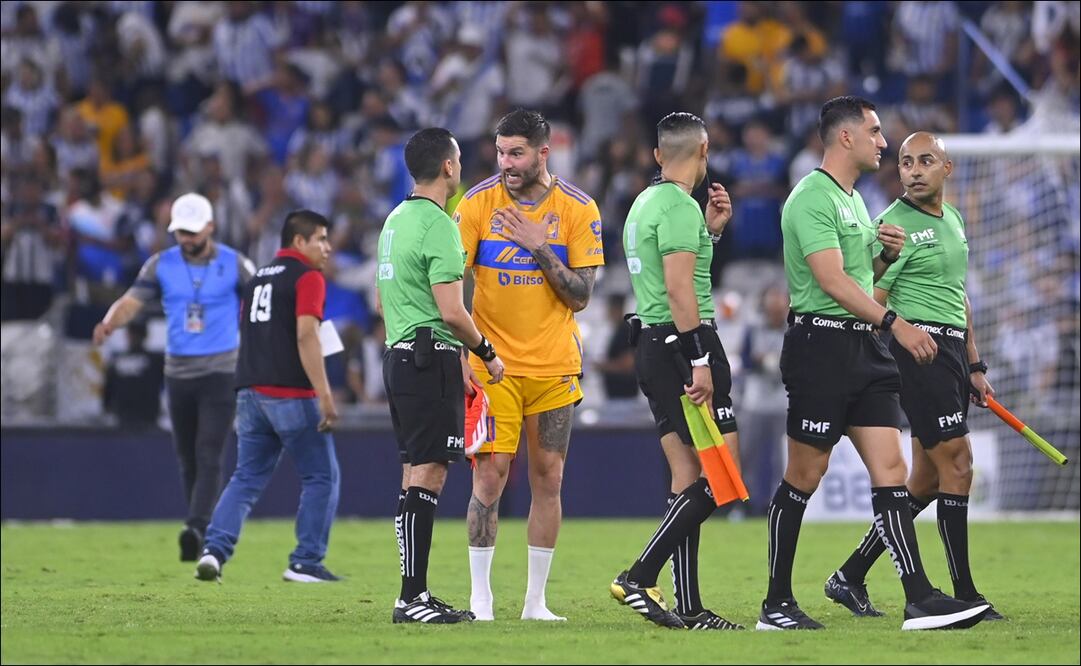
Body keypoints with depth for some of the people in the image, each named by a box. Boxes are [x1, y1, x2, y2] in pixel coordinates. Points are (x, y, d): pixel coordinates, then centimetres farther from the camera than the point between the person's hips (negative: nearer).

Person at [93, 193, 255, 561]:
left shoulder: (234, 264, -3)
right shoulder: (161, 265, 2)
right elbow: (132, 301, -5)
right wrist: (109, 323, -26)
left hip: (220, 372, -4)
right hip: (178, 371, 4)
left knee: (208, 456, -15)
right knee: (187, 458, 8)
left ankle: (196, 529, -26)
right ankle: (206, 535, 19)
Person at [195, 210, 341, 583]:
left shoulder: (259, 277, 18)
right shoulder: (308, 277, -7)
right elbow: (306, 335, -17)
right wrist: (324, 395, -21)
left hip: (250, 392, 7)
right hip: (291, 395, -7)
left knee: (247, 479, 9)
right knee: (322, 478, 4)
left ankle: (215, 550, -7)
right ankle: (306, 563, 2)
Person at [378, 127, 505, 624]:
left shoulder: (395, 220, 16)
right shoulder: (438, 225, -14)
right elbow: (452, 311, -20)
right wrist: (487, 354, -5)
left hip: (399, 355, 10)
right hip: (432, 358, -10)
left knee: (414, 474, 11)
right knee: (427, 475, -11)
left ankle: (415, 593, 13)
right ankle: (412, 597, -14)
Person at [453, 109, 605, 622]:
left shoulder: (578, 209, -2)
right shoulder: (477, 204, -4)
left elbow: (581, 295, -4)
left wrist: (540, 247, -15)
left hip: (554, 366, 2)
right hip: (493, 364, -2)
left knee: (548, 478, 4)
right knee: (490, 472, -9)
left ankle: (536, 600, 11)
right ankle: (480, 597, -3)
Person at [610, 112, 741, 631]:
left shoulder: (645, 203, 17)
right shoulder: (679, 207, -12)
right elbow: (680, 289, -20)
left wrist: (711, 229, 24)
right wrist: (700, 362, -22)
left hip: (653, 344, 10)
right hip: (683, 342, -10)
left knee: (688, 477, 8)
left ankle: (689, 607, 5)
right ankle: (639, 577, -15)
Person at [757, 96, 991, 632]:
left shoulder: (853, 199, 19)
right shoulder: (811, 199, -12)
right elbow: (832, 280, -22)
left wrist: (887, 255, 8)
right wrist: (895, 323, -27)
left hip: (863, 347, 9)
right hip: (821, 342, -9)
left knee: (891, 471, -1)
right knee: (804, 477, -2)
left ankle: (919, 599, -8)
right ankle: (776, 604, 7)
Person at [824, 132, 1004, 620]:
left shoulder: (953, 220, 18)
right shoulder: (895, 224, -9)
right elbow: (870, 304, -13)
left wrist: (974, 366, 23)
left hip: (952, 351, 9)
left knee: (928, 480, 9)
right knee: (957, 464, -12)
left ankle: (851, 577, 15)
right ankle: (963, 594, -8)